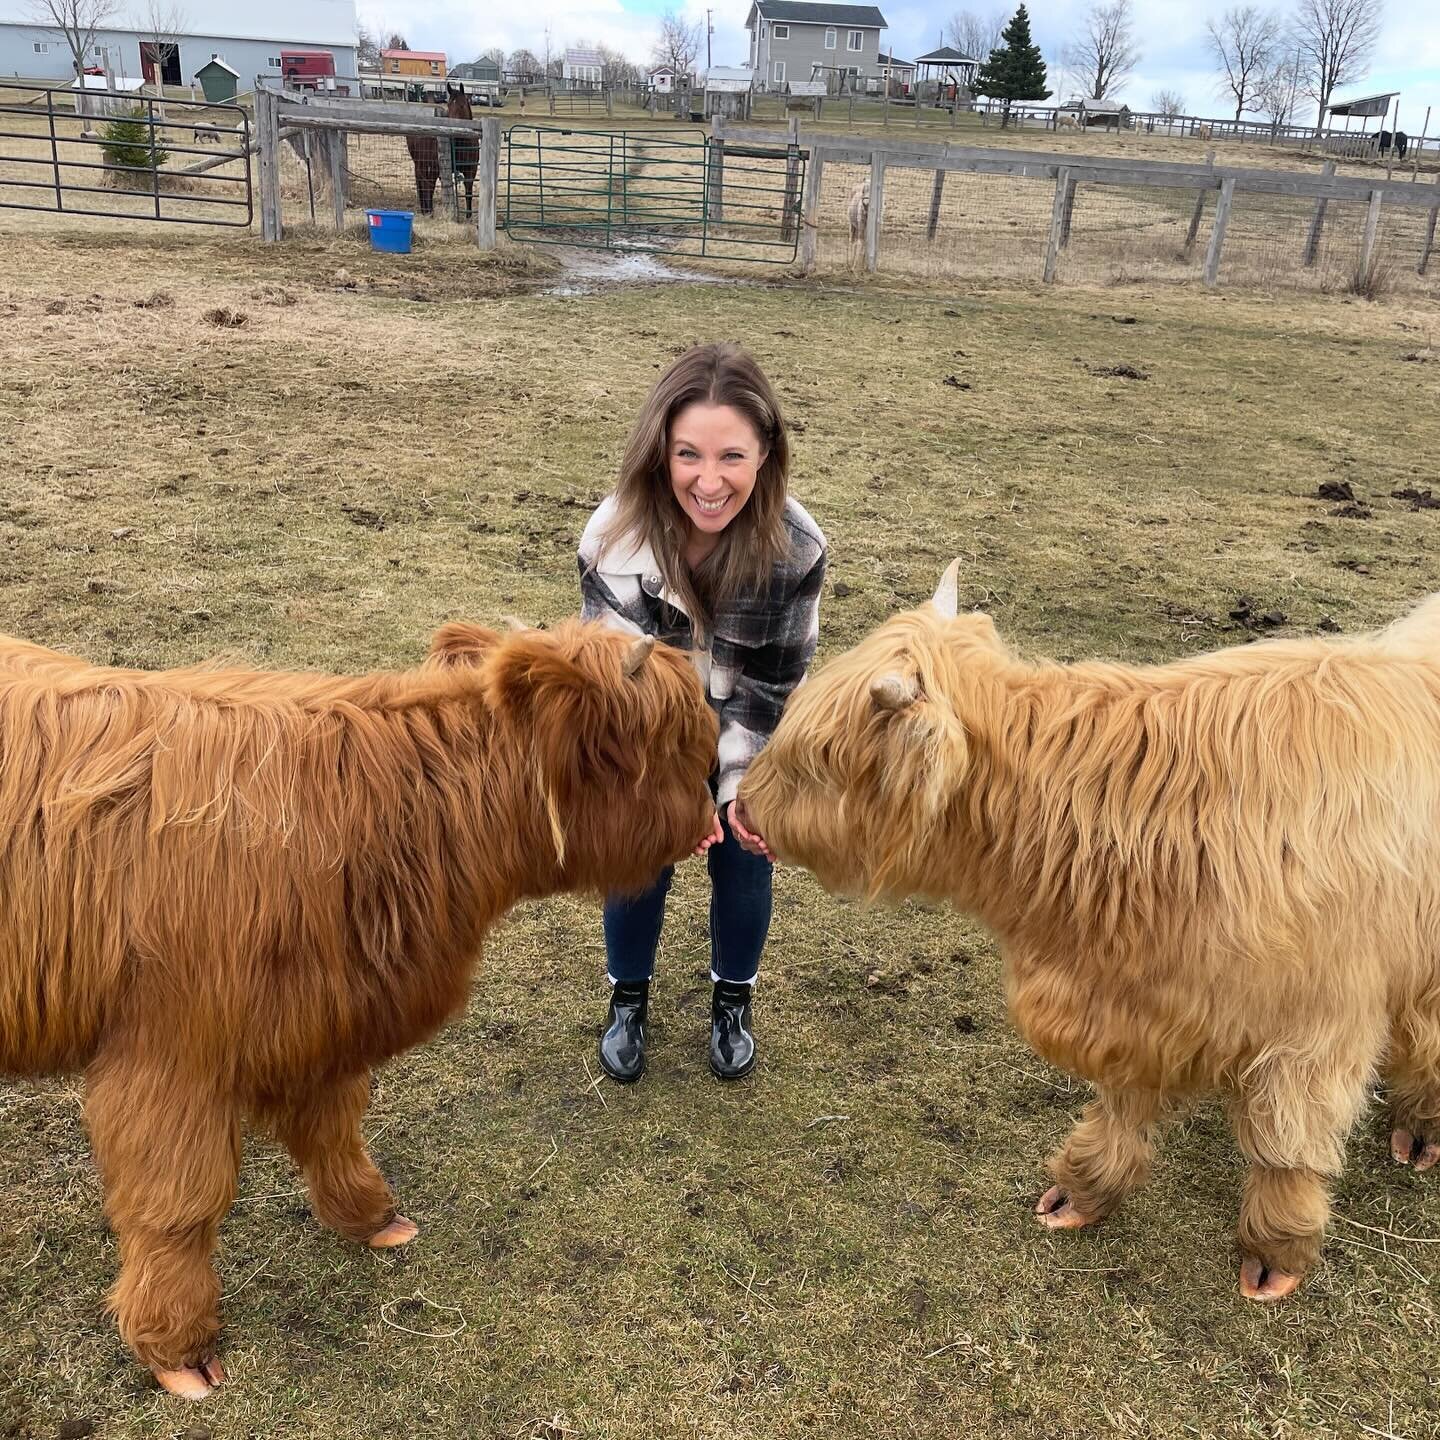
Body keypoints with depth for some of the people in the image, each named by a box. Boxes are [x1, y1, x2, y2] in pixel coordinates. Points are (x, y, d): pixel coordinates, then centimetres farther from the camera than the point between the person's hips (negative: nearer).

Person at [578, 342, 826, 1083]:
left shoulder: (796, 546, -31)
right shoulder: (615, 535, -33)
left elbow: (772, 683, -19)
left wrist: (742, 787, -23)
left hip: (743, 729, 1)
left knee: (742, 854, 7)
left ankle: (732, 1000, 34)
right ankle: (628, 997, 32)